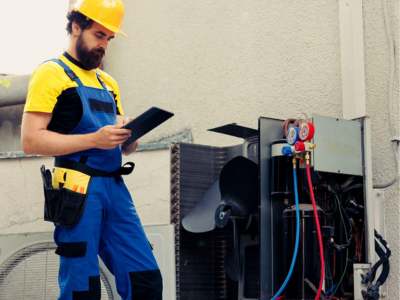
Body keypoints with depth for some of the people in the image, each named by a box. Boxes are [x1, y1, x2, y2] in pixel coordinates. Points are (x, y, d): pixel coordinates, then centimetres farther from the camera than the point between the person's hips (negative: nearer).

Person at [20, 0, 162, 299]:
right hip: (79, 191, -6)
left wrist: (130, 137, -2)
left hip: (115, 188, 7)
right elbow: (31, 140, -11)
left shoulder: (109, 83, 21)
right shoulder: (52, 74, 0)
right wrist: (94, 140, -18)